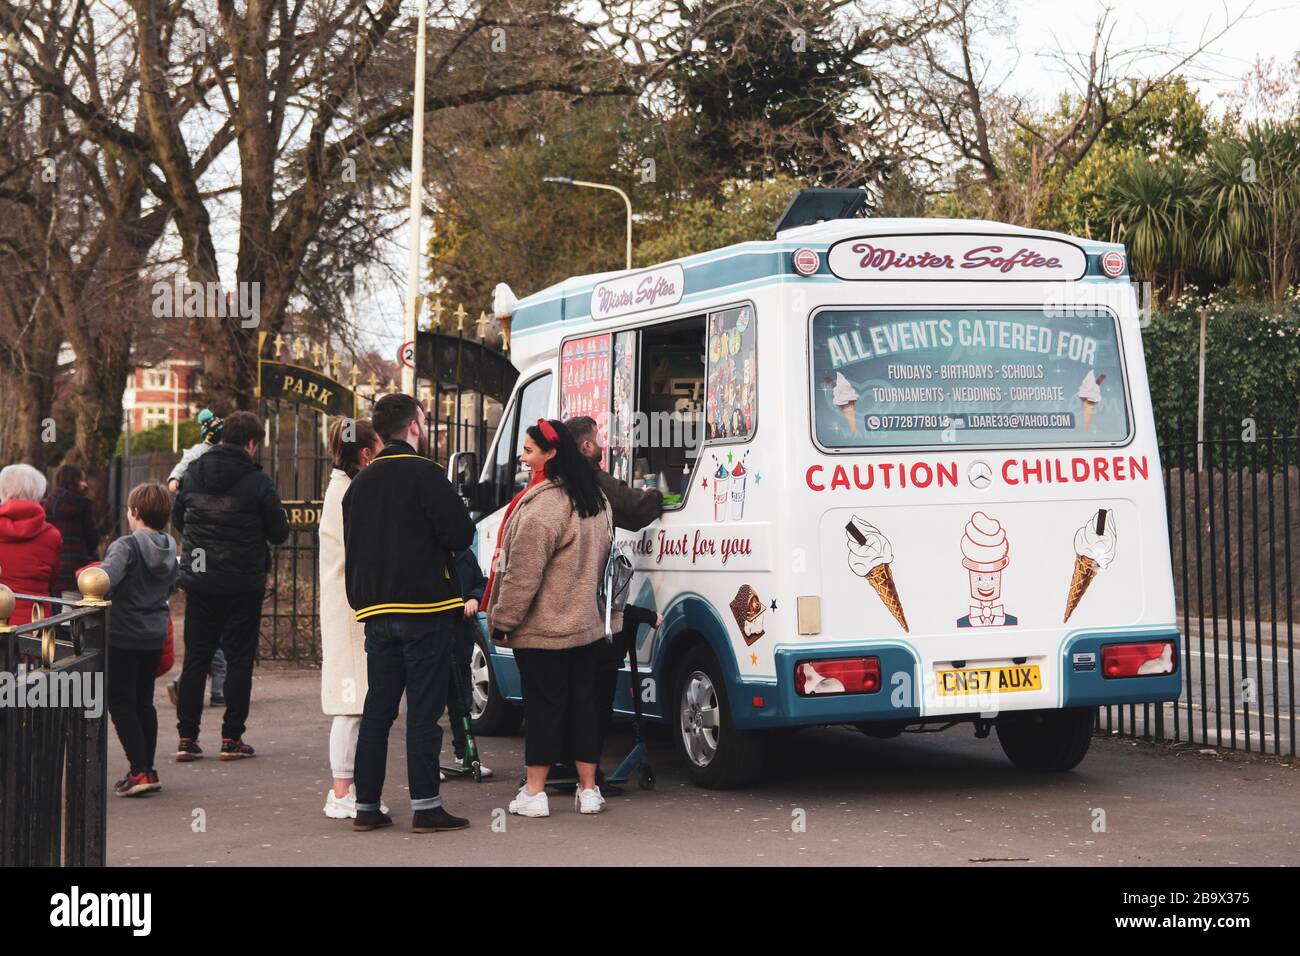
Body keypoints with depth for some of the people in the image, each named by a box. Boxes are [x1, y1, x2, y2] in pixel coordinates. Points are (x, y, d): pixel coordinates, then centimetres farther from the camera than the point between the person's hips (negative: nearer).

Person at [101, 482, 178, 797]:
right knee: (144, 702, 16)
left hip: (123, 636, -7)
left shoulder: (125, 546, -16)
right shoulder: (170, 550, 7)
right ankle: (148, 768, 20)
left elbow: (105, 581, -30)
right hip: (155, 635, 7)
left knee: (121, 703, 0)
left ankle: (139, 770, -6)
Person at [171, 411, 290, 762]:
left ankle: (187, 737, 9)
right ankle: (231, 738, 5)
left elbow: (177, 519, 16)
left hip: (199, 581, 4)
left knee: (195, 657, 10)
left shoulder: (192, 474, 3)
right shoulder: (258, 481, -11)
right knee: (239, 658, 5)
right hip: (243, 584, -4)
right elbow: (279, 532, -6)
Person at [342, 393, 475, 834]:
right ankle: (425, 806, -3)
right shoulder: (423, 474, -10)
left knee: (377, 709, 11)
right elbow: (461, 533, -14)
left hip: (376, 611, 6)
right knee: (424, 710, -3)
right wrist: (432, 543, 7)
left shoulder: (360, 482, 13)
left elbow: (352, 548, 17)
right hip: (423, 608, -6)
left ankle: (366, 806, 12)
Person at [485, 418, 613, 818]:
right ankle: (588, 789, 16)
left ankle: (534, 793, 5)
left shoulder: (542, 507, -21)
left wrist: (502, 620, -11)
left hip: (541, 631, -8)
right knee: (583, 701, 11)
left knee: (543, 705, -1)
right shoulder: (596, 501, 9)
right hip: (587, 625, 8)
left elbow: (523, 575, -20)